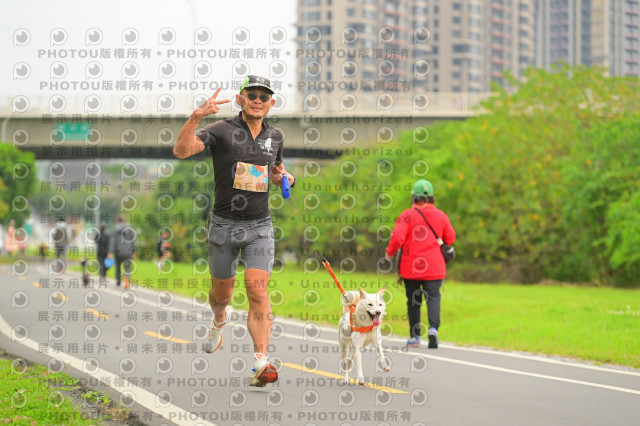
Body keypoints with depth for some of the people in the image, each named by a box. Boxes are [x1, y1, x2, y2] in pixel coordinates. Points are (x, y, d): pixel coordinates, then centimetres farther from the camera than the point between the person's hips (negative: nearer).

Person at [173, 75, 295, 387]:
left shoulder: (274, 136, 7)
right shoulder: (221, 131, -9)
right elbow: (181, 150, -26)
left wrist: (285, 178, 3)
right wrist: (196, 116, -40)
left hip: (259, 225, 1)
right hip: (224, 224, -1)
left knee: (257, 290, -15)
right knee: (222, 291, 14)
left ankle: (261, 364, -23)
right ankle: (220, 319, 52)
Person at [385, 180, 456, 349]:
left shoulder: (407, 216, -9)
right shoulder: (440, 215, 2)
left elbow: (398, 238, -17)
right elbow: (450, 239, 9)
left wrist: (389, 252, 1)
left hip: (410, 266, -1)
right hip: (434, 267, 1)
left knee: (413, 301, 10)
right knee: (433, 297, -1)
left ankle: (415, 336, 15)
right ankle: (433, 327, -26)